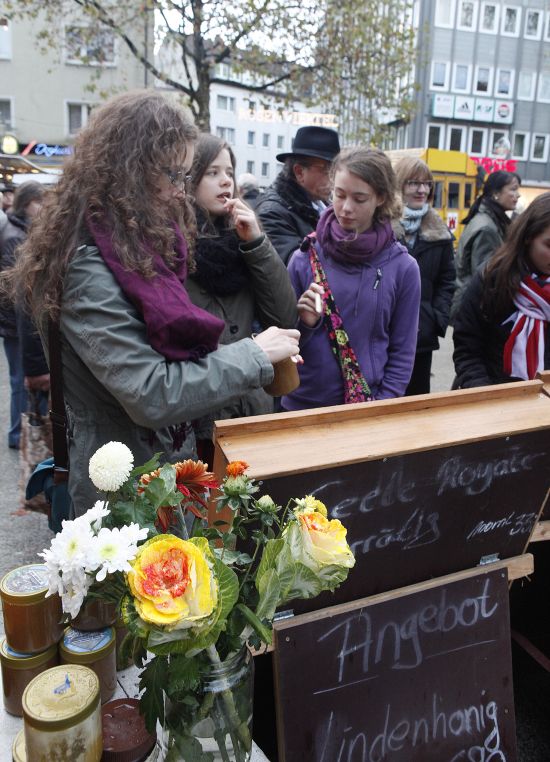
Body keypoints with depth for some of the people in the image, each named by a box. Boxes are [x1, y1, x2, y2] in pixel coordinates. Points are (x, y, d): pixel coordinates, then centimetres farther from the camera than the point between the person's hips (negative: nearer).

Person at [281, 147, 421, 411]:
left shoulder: (402, 267, -6)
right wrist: (305, 323, -18)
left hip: (369, 409, 0)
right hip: (303, 405, 1)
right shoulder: (304, 258, -6)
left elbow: (402, 353, -1)